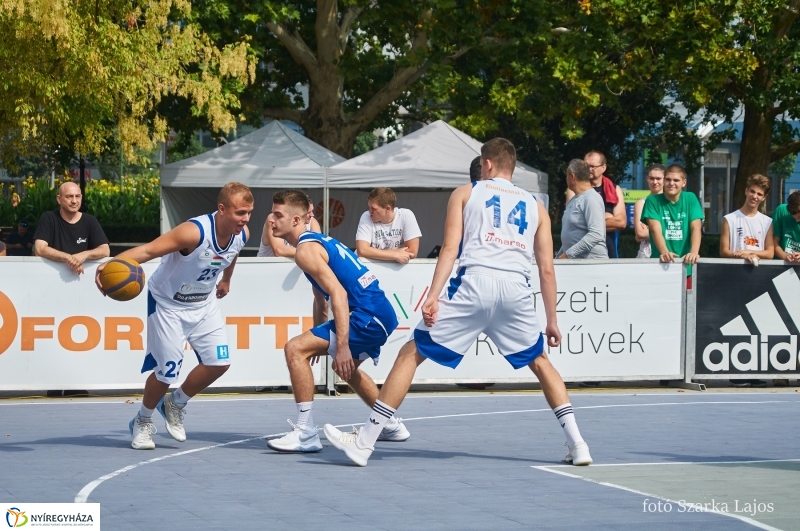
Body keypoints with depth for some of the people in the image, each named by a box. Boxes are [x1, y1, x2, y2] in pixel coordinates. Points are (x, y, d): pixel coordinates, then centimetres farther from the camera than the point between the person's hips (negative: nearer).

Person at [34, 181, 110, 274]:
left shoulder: (90, 221, 7)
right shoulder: (48, 218, 1)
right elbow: (39, 249, -11)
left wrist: (85, 255, -20)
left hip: (83, 276, 2)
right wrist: (68, 258, -22)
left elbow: (105, 250, 0)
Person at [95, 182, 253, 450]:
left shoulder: (242, 235, -13)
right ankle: (142, 422, 23)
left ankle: (175, 404, 24)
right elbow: (148, 249, -43)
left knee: (219, 362, -3)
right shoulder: (195, 232, -36)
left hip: (204, 303, 6)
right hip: (168, 304, -6)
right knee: (166, 372, -6)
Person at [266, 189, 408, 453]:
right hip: (383, 313, 11)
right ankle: (392, 426, 47)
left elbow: (338, 293, -23)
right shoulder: (320, 241, 18)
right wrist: (320, 341, 28)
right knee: (346, 367, 35)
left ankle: (306, 432, -18)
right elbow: (323, 295, 27)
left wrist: (342, 345, -28)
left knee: (295, 349, -16)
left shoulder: (306, 250, -13)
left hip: (368, 316, -11)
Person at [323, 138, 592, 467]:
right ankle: (577, 444, 15)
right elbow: (546, 269, 19)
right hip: (517, 289, 3)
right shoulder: (535, 206, 24)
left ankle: (364, 442, 1)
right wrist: (552, 321, 24)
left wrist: (433, 296, -5)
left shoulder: (466, 193, 18)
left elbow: (450, 248, 3)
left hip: (474, 282, -3)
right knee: (540, 363, 25)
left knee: (411, 354, 5)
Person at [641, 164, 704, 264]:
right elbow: (655, 229, -9)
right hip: (660, 261, -1)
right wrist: (665, 252, -27)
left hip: (685, 260, 1)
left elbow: (696, 228, -3)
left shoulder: (690, 199, 8)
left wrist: (694, 252, -21)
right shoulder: (653, 201, 3)